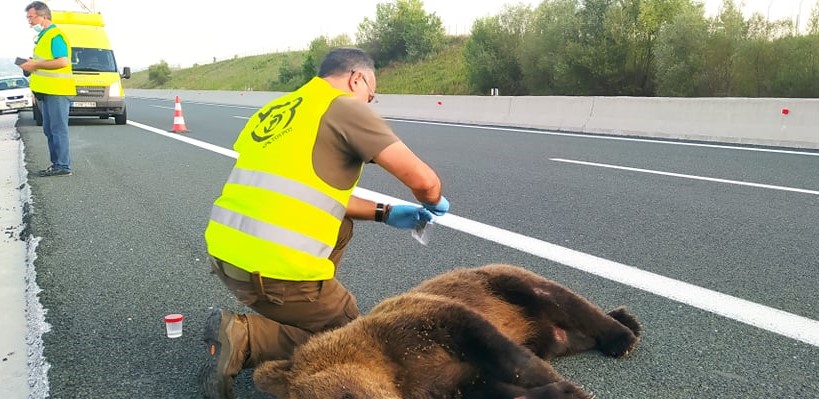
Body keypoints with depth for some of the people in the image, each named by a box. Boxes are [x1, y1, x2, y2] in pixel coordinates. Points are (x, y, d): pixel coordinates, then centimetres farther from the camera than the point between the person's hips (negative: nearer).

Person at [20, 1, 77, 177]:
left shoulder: (55, 35, -12)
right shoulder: (43, 36, 20)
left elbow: (63, 62, -24)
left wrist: (35, 65, -18)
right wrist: (32, 65, 12)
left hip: (57, 91, -10)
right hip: (48, 92, 10)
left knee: (58, 129, -9)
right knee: (49, 130, 12)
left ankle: (63, 166, -6)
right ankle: (56, 164, 18)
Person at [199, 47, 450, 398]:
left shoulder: (277, 109, 17)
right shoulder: (345, 107, -5)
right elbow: (423, 181, -7)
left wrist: (384, 213, 25)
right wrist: (433, 203, 16)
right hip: (273, 267, -8)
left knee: (340, 228, 27)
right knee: (345, 330, 17)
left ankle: (289, 314, 16)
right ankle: (244, 336, -3)